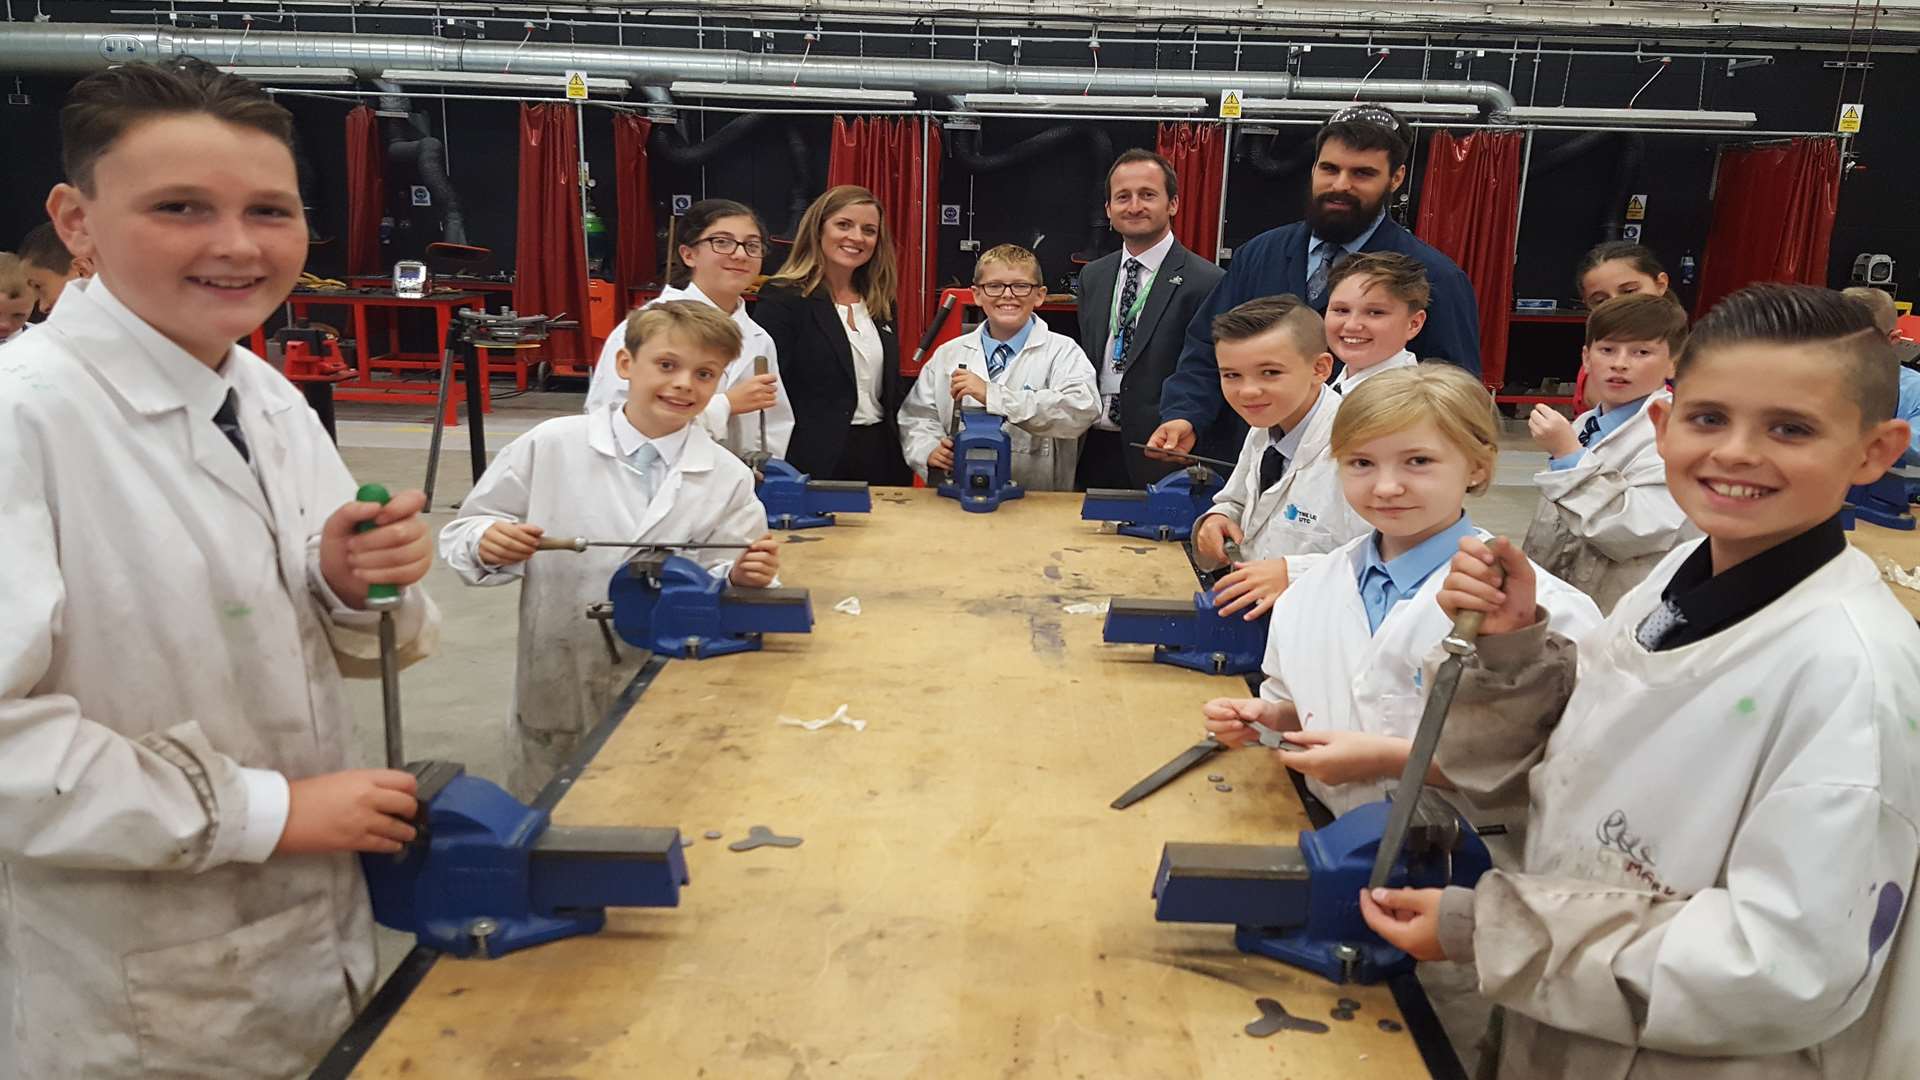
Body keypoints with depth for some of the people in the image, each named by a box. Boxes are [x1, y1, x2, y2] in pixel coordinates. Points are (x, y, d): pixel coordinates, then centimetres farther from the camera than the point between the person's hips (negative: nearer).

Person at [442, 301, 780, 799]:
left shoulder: (728, 478, -3)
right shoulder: (550, 445, -7)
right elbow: (462, 534, 0)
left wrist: (741, 577, -23)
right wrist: (488, 543, -21)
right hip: (557, 689, 0)